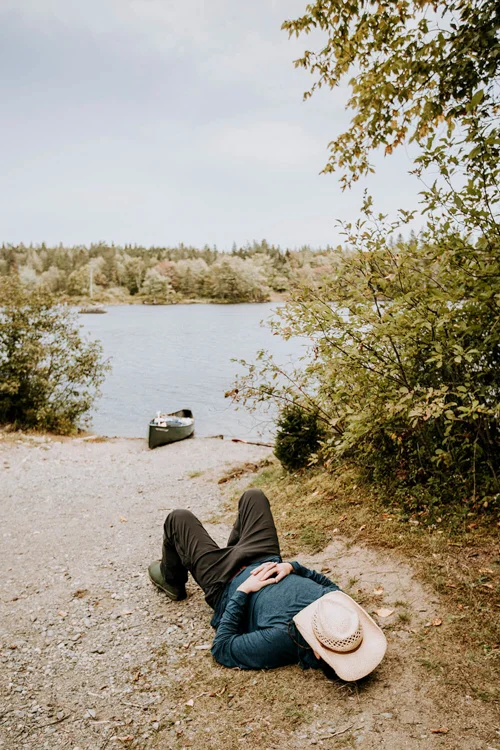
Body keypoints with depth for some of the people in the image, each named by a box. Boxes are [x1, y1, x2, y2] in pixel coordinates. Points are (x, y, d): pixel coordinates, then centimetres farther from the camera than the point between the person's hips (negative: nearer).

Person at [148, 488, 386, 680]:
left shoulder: (280, 640, -44)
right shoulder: (336, 601, -29)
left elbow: (221, 648, -30)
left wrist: (242, 592, -29)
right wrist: (292, 566, -19)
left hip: (226, 584, -5)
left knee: (178, 519, 8)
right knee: (252, 496, 19)